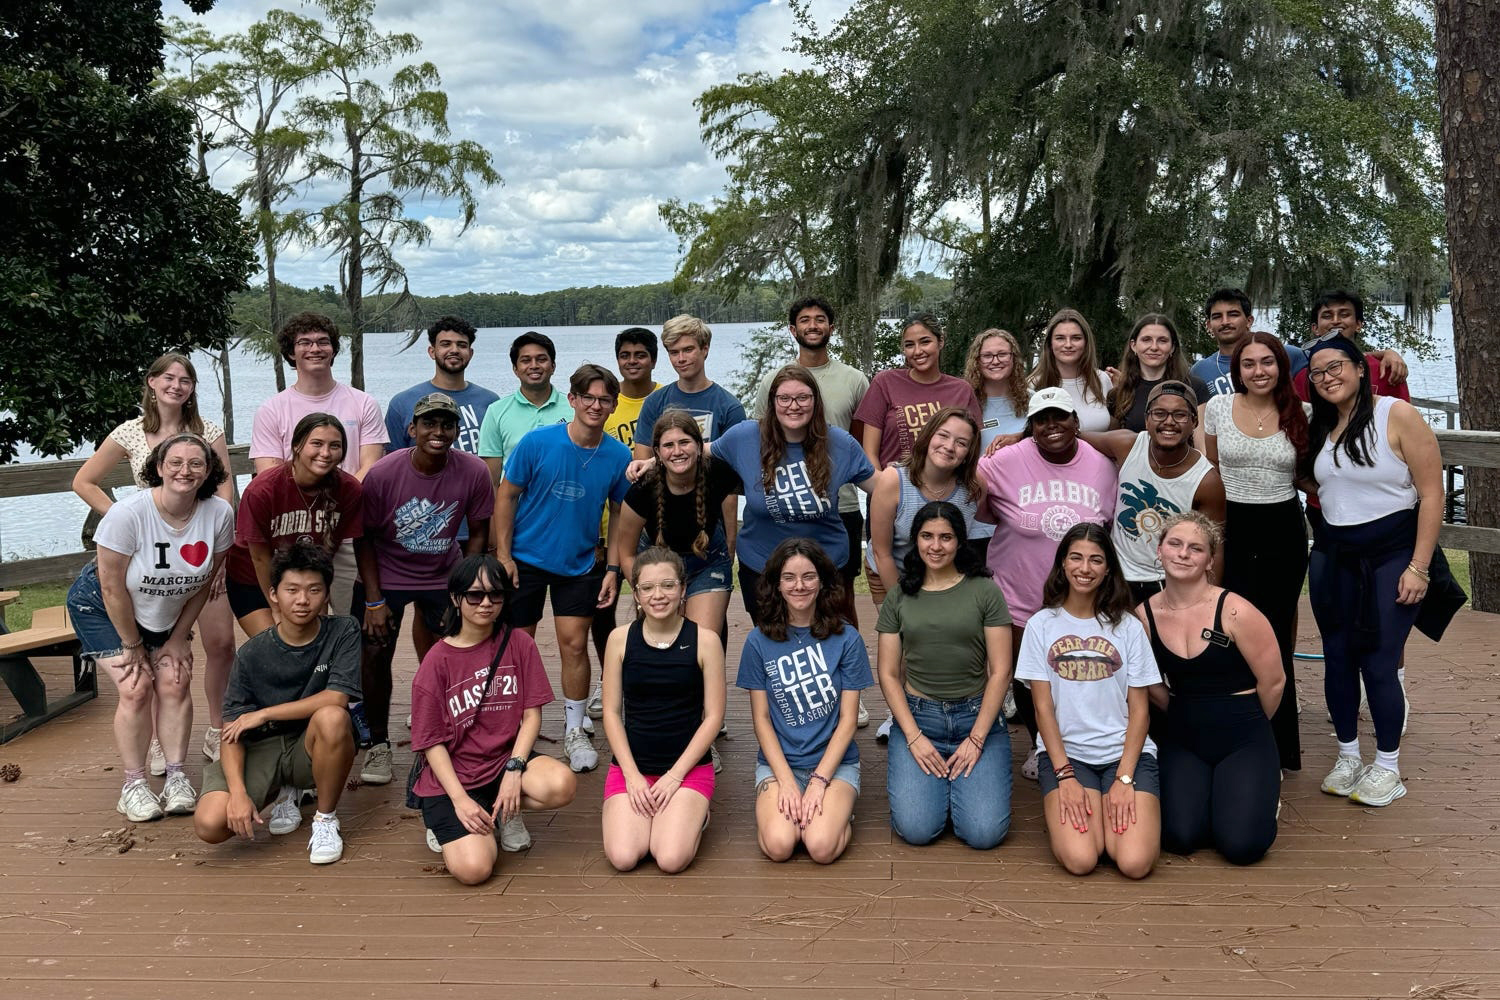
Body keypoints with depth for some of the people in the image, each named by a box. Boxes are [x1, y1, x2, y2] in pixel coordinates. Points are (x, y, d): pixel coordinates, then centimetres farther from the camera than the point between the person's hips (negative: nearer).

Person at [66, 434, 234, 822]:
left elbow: (203, 583, -8)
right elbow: (113, 589, -22)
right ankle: (133, 785, -1)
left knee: (175, 683, -10)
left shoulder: (219, 514, -21)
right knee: (136, 688, -14)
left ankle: (176, 777, 2)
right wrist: (132, 646, -13)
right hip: (101, 608, -3)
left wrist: (178, 638, -4)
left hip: (166, 614, 4)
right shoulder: (127, 514, -31)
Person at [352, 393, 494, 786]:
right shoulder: (383, 473, -21)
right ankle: (378, 745, 13)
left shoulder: (474, 472, -17)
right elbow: (364, 538, -10)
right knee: (375, 655, -4)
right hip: (386, 575, -1)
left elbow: (478, 533, -4)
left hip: (444, 576, 1)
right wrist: (373, 601, -12)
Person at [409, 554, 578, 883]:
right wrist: (460, 799, -15)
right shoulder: (437, 661, -7)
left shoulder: (518, 643, 0)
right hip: (454, 774, -2)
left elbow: (532, 714, -1)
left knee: (562, 785, -30)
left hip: (507, 758, 2)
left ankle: (507, 812, 3)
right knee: (473, 869, -23)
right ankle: (443, 821, 12)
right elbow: (433, 742, -5)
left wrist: (514, 769, -15)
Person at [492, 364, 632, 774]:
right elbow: (506, 496, -6)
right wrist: (503, 555, -10)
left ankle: (575, 732, 17)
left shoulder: (618, 456, -8)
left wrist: (613, 568, -1)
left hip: (579, 563, 1)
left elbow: (619, 513, 3)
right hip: (525, 558, -1)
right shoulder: (537, 443, -15)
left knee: (574, 644, 0)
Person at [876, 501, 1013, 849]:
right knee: (916, 829, -17)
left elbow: (1000, 672, -2)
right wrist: (914, 737, -7)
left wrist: (976, 739, -9)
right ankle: (934, 780, 15)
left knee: (984, 832, -16)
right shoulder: (899, 599, 7)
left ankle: (959, 778, 16)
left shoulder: (984, 592, 1)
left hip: (977, 716, -1)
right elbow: (888, 674, 5)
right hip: (917, 716, 1)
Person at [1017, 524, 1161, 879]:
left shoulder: (1128, 627, 4)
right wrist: (1065, 776, -11)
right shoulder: (1041, 625, 3)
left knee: (1135, 862, -21)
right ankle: (1063, 807, 8)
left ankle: (1121, 807, 10)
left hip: (1126, 752, 1)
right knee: (1080, 859, -24)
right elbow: (1043, 707, 0)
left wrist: (1124, 778, -10)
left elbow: (1140, 710, 3)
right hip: (1064, 753, -1)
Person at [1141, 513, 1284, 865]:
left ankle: (1262, 790, 18)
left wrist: (1244, 723, 9)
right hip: (1183, 741, 3)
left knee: (1241, 844, -17)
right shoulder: (1144, 615, -4)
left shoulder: (1235, 612, -16)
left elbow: (1273, 682, -5)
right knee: (1179, 837, -17)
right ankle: (1201, 792, 18)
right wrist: (1191, 715, 13)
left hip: (1243, 740, -2)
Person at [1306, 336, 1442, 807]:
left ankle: (1387, 768, 13)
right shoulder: (1320, 428, 9)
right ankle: (1348, 756, 24)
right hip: (1333, 556, 6)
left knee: (1378, 662, -5)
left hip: (1391, 553, -6)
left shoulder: (1397, 415, -10)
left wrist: (1418, 567, -15)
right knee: (1337, 657, 8)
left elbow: (1431, 494, -11)